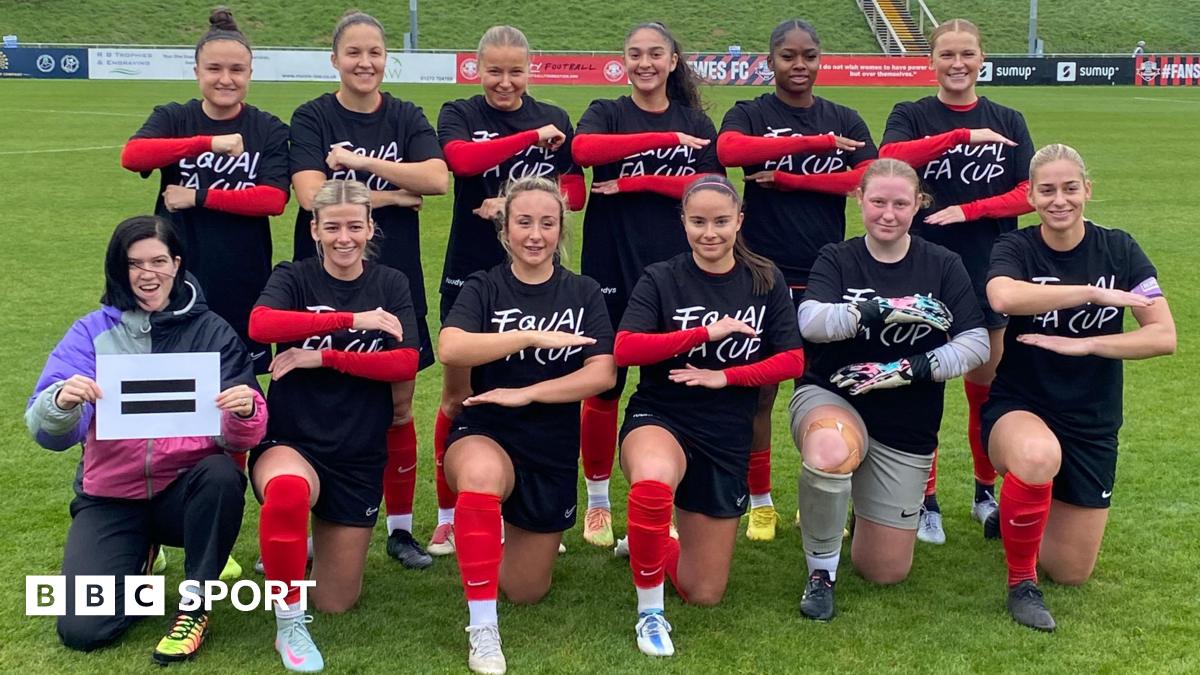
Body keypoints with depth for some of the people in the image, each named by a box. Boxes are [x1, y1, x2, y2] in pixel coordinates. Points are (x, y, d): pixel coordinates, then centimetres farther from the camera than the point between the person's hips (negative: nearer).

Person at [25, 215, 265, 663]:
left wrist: (245, 414, -32)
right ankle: (136, 557, 19)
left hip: (186, 489, -1)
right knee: (83, 630, -15)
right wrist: (62, 403, -33)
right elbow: (47, 432, -9)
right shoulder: (92, 331, 0)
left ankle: (194, 604, -12)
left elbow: (239, 439, -8)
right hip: (111, 497, 1)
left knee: (222, 474, -35)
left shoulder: (212, 332, -1)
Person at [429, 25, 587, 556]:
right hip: (471, 273, -1)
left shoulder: (555, 120, 8)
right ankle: (448, 515, 17)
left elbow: (576, 193, 3)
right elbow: (462, 159, -20)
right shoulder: (459, 115, 2)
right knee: (459, 396, 5)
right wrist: (533, 137, -18)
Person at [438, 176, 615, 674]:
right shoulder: (483, 288, -4)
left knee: (526, 591, 12)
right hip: (484, 434, -2)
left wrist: (525, 393, -21)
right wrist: (532, 336, -31)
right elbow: (449, 349, -24)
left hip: (553, 449, 3)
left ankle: (531, 535, 48)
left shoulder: (584, 294, 2)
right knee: (482, 476, -42)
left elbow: (602, 375, -11)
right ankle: (483, 629, -27)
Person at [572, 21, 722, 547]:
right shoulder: (606, 113, 3)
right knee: (603, 388, 5)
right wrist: (666, 139, -23)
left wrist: (638, 182, -12)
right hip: (610, 270, -1)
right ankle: (598, 501, 21)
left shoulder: (696, 123, 10)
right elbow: (582, 149, -20)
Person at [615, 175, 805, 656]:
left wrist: (724, 376, -13)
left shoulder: (765, 281, 3)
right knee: (654, 483, -43)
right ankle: (650, 612, -18)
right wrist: (705, 332, -22)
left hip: (727, 438, 3)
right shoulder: (660, 279, -5)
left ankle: (649, 546, 41)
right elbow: (624, 349, -18)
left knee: (704, 595, 7)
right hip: (660, 418, -3)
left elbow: (792, 361, -1)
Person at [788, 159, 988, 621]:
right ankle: (821, 572, -16)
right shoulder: (836, 259, -1)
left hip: (906, 427, 2)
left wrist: (909, 369, -20)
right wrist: (889, 309, -29)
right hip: (831, 398, -2)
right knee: (832, 453, -43)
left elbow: (976, 343, -7)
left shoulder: (943, 266, 2)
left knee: (886, 572, 6)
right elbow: (810, 321, -21)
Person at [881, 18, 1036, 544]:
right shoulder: (911, 117, 3)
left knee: (986, 387, 10)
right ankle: (926, 500, 14)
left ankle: (986, 491, 27)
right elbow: (889, 158, -19)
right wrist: (964, 135, -25)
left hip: (989, 272, 2)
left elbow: (1029, 194, 0)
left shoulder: (1008, 122, 8)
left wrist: (968, 210, -14)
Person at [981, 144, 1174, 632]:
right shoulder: (1015, 249, -9)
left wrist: (1082, 344, -22)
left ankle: (1015, 514, 41)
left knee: (1072, 572, 7)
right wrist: (1093, 292, -32)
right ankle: (1021, 582, -16)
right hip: (1019, 408, -3)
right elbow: (1002, 297, -34)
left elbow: (1164, 336, -12)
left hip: (1092, 423, 3)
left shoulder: (1118, 249, -3)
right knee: (1040, 455, -42)